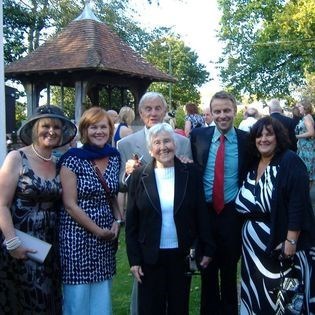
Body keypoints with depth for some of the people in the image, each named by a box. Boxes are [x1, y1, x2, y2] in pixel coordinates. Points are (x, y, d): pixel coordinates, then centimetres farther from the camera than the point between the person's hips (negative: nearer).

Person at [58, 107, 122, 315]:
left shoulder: (114, 157, 6)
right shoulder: (72, 159, -11)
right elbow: (70, 204, -12)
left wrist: (117, 222, -1)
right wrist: (97, 230, -11)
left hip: (107, 236, 5)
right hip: (78, 236, -5)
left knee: (102, 297, 12)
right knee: (78, 297, 3)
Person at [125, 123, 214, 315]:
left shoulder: (191, 173, -2)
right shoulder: (139, 176, -3)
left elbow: (201, 214, 1)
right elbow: (132, 222, -1)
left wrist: (207, 249, 0)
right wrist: (134, 259, -3)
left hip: (182, 255, 0)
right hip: (150, 256, 0)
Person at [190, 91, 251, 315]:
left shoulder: (247, 140, -6)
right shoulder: (198, 136, -2)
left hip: (233, 214, -1)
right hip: (204, 212, 1)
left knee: (230, 270, 16)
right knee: (207, 270, 17)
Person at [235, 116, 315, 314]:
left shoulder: (290, 162, -11)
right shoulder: (253, 164, 9)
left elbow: (298, 203, -18)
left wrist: (291, 240, -22)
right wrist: (247, 231, 6)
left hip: (279, 241, -6)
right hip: (253, 243, 7)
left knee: (281, 295, 3)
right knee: (257, 292, 17)